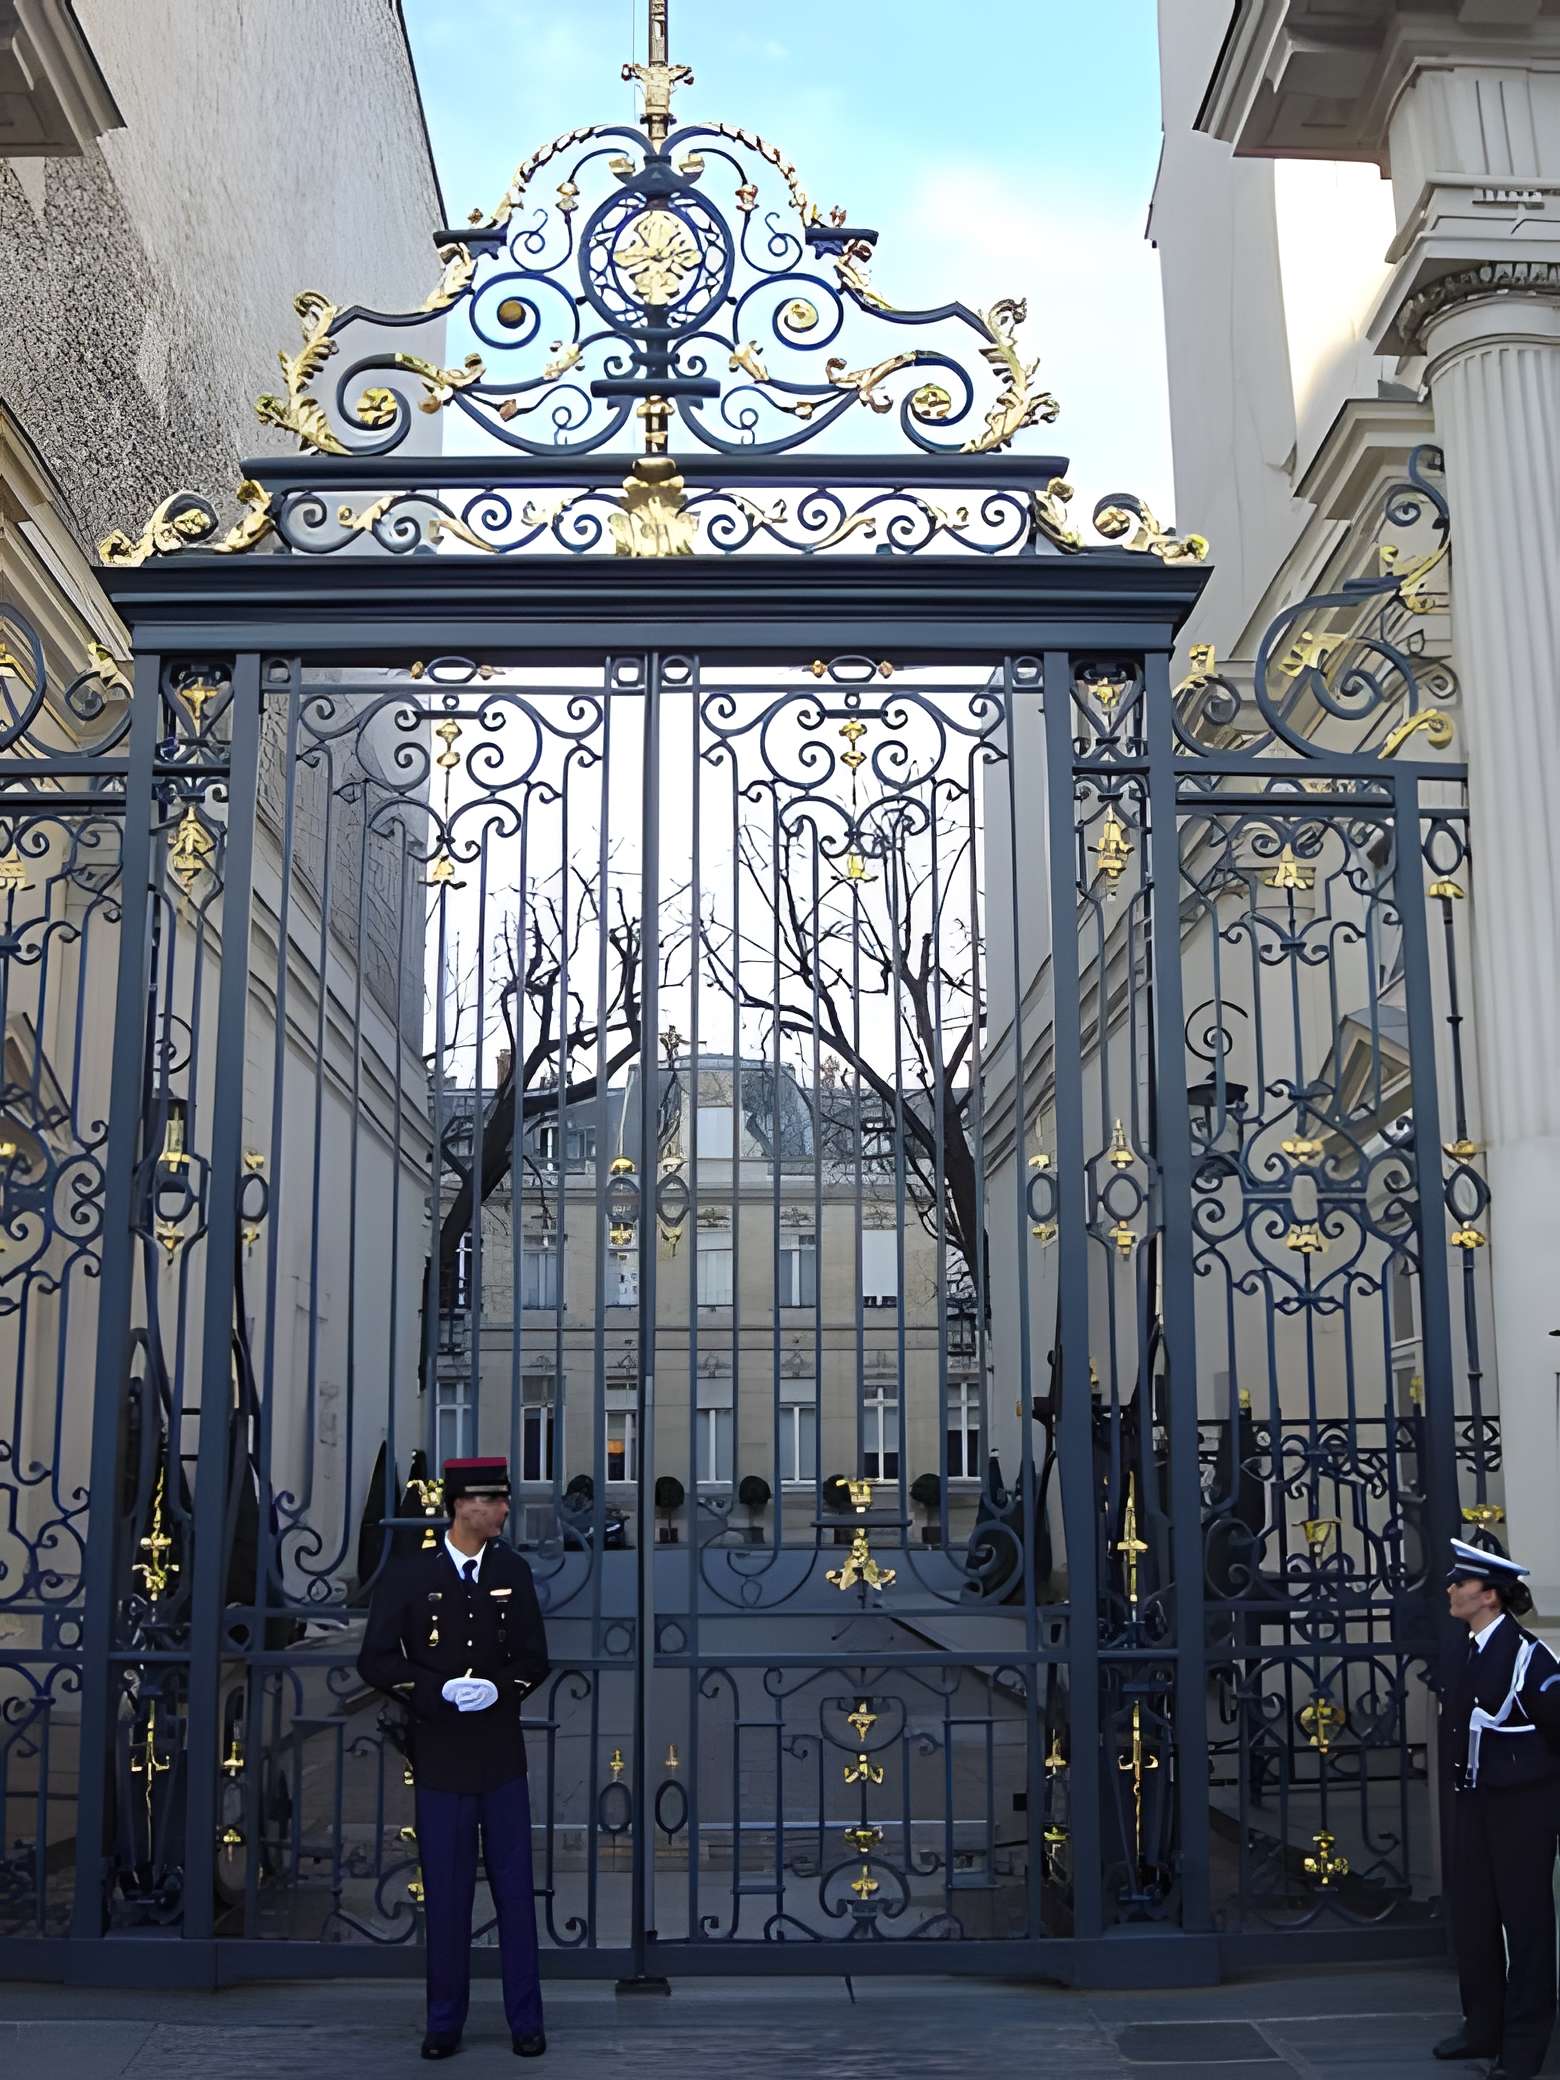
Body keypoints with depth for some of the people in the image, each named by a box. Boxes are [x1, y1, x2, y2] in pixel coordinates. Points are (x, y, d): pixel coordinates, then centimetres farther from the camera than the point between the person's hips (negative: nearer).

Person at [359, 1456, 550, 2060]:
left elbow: (533, 1657, 8)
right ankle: (445, 2022, 20)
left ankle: (525, 2019, 17)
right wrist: (441, 1690, -16)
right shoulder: (408, 1575, -3)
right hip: (440, 1758, -2)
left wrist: (499, 1687, -12)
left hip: (502, 1754, 2)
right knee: (446, 1894, 6)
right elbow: (376, 1659, -4)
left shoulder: (513, 1573, 5)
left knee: (515, 1889, 7)